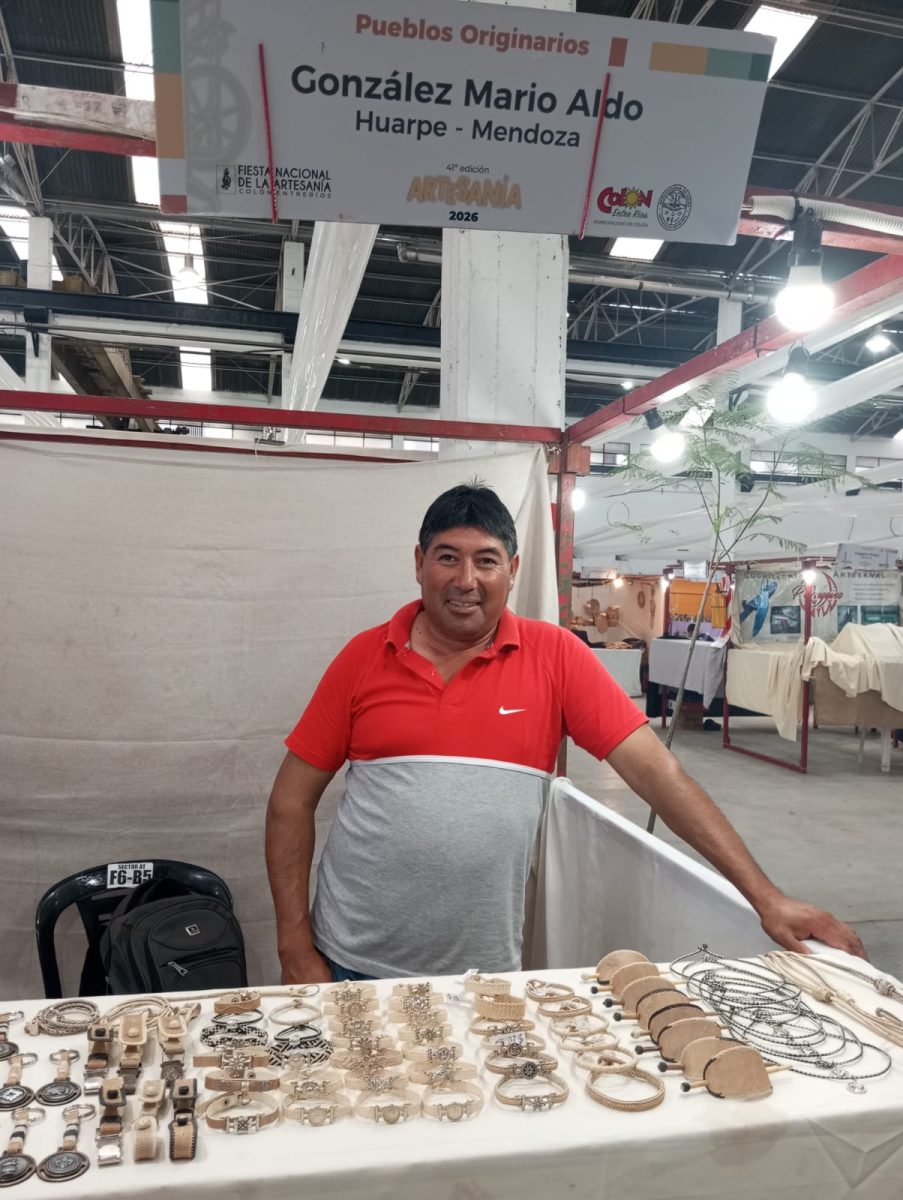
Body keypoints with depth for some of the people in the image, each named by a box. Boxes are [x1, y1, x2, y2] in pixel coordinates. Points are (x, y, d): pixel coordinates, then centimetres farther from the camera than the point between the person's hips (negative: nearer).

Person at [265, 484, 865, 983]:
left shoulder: (555, 657, -7)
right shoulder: (364, 657, -5)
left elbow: (656, 770, -9)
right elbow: (293, 801, -1)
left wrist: (766, 897, -13)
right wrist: (296, 950, -5)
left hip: (484, 968, 0)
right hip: (354, 961, 1)